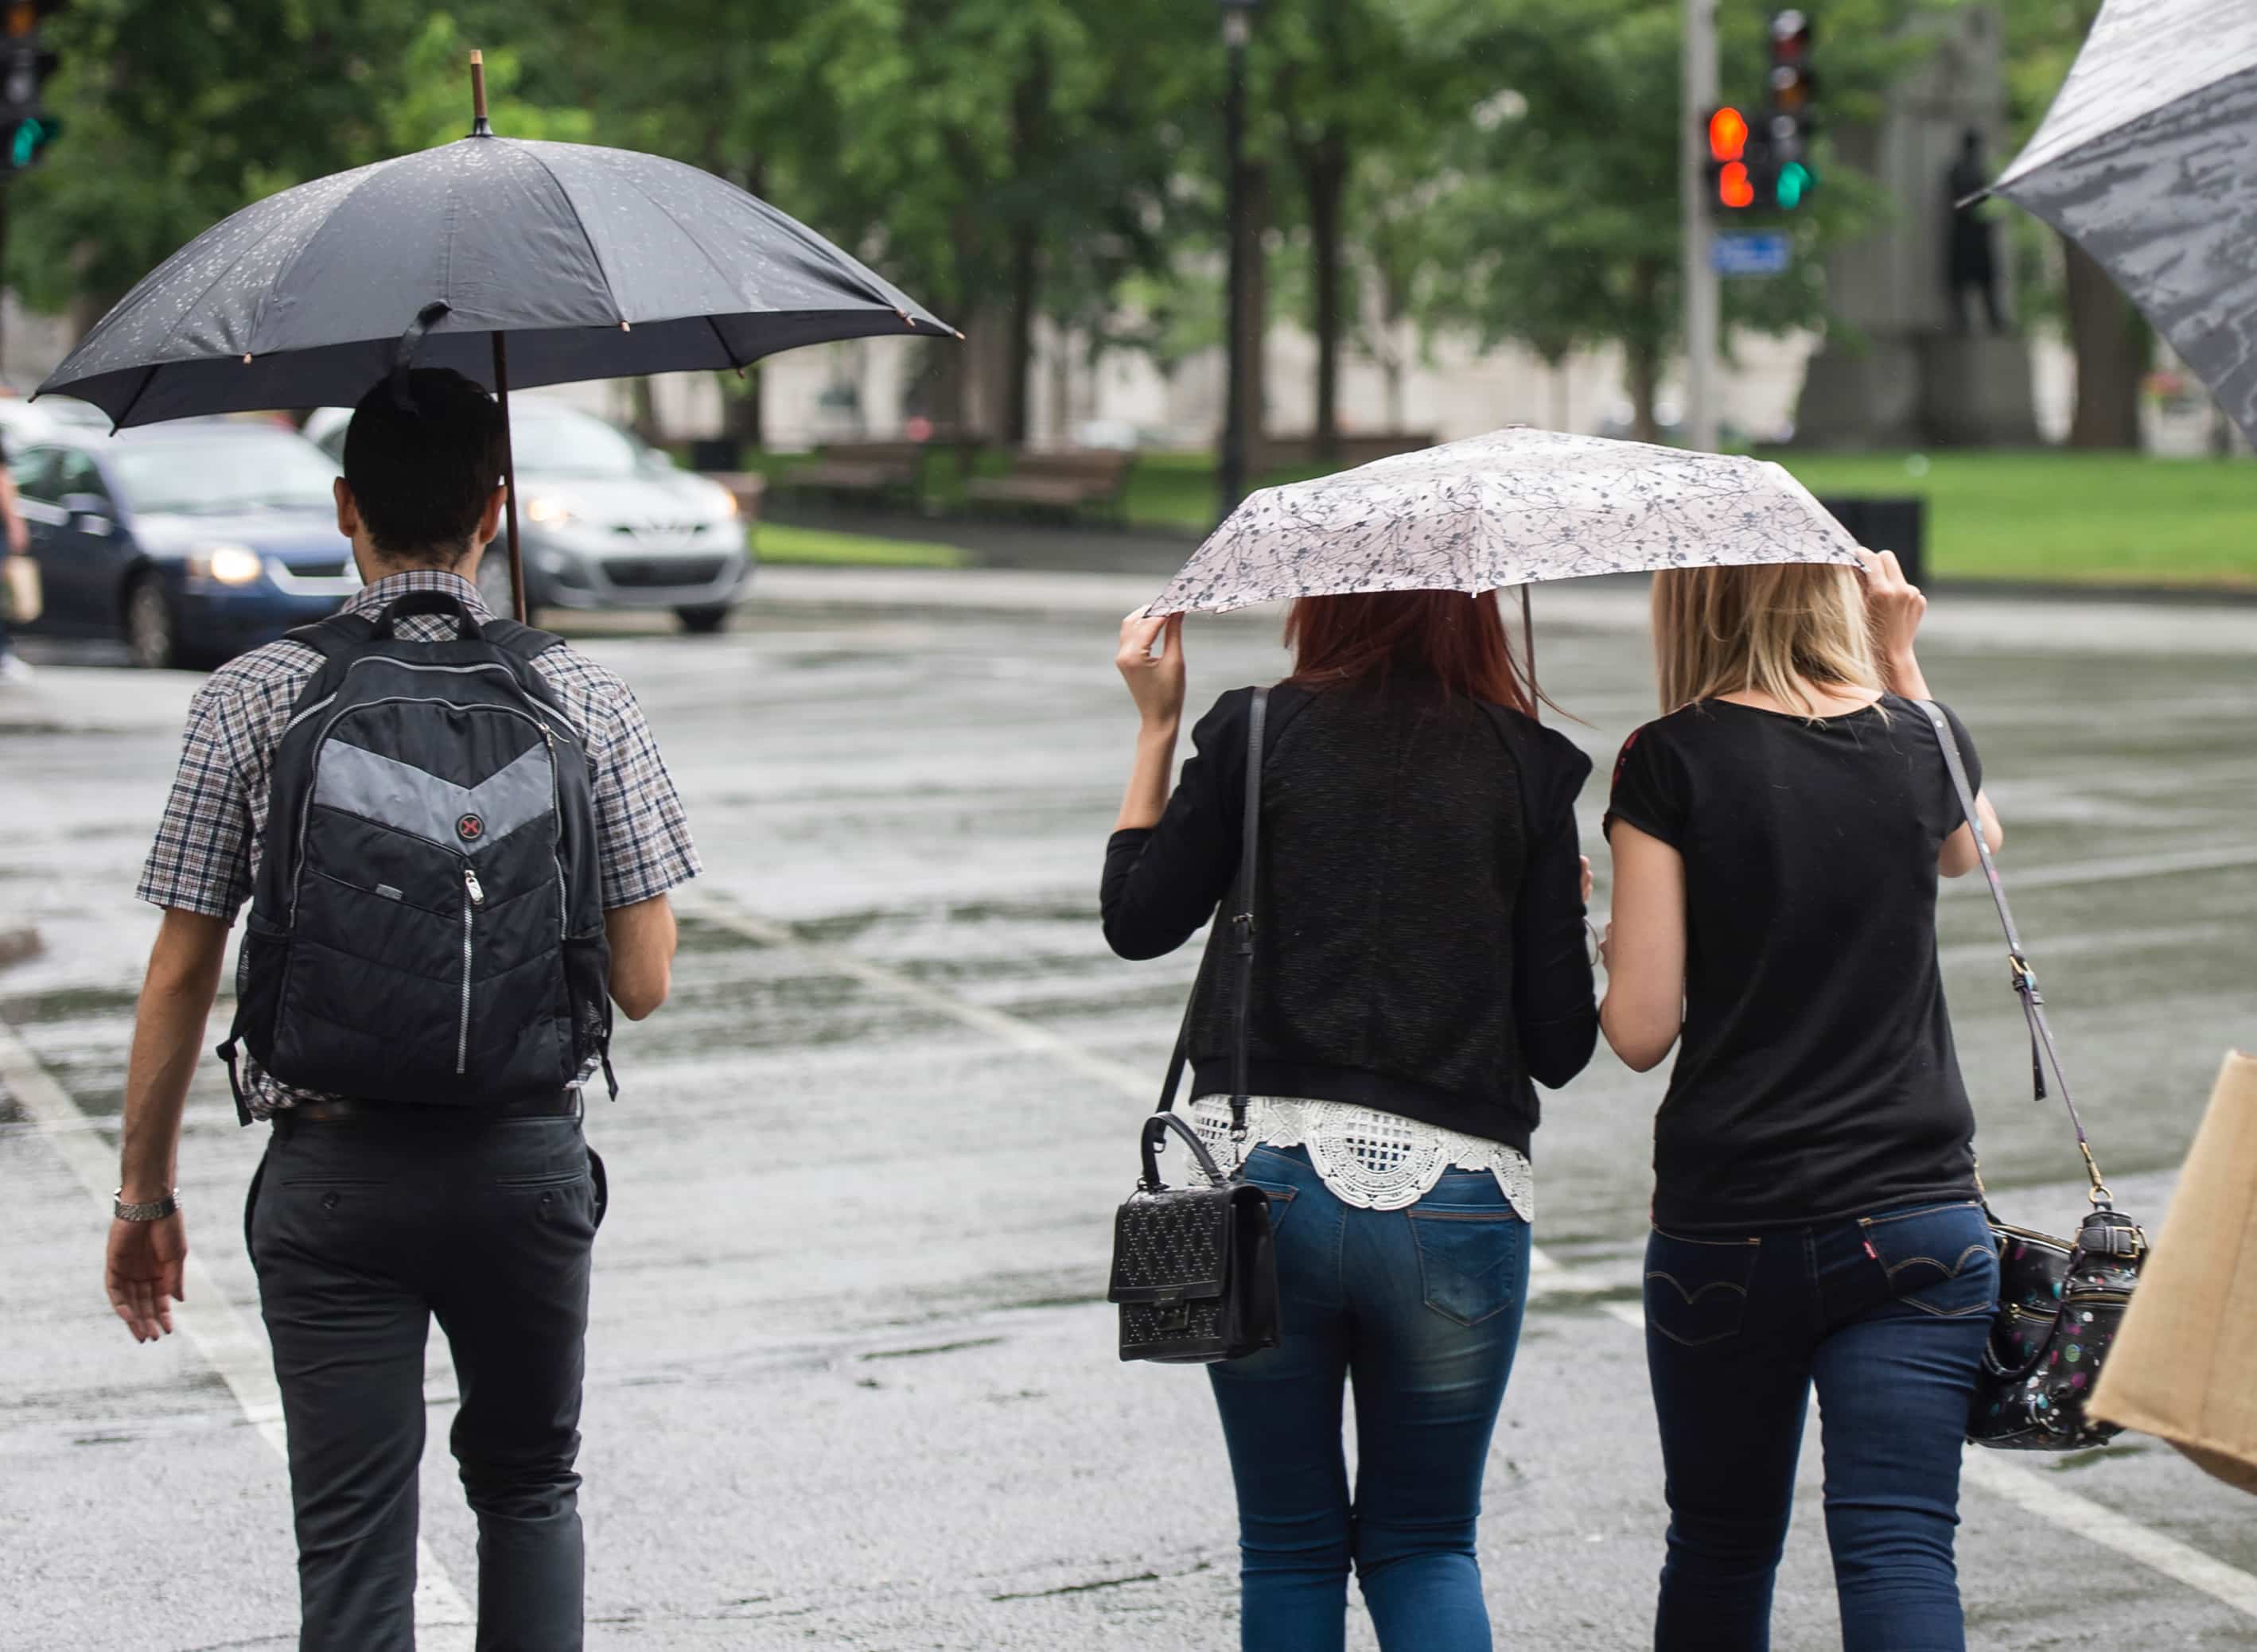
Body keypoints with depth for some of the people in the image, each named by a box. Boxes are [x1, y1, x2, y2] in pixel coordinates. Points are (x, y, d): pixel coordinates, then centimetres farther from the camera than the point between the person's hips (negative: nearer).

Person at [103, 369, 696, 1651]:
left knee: (354, 1540, 2)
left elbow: (181, 977, -2)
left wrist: (148, 1193, 8)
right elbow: (644, 983, -1)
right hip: (529, 1160, 1)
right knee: (529, 1485, 22)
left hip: (334, 1172, -1)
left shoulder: (255, 699, -4)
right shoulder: (586, 698, -2)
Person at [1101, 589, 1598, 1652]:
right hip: (1455, 1194, 0)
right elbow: (1561, 1045, 0)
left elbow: (1137, 920, 9)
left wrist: (1156, 727, 16)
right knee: (1423, 1543, 15)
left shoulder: (1256, 735, -2)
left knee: (1290, 1545, 14)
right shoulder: (1526, 768, 0)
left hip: (1261, 1178, 0)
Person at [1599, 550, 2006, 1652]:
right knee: (1901, 1552, -5)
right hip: (1918, 1223, 1)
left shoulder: (1672, 762, -7)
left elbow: (1641, 1031, -8)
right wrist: (1899, 658, 21)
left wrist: (1606, 952, 14)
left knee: (1721, 1552, 16)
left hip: (1725, 1231, -1)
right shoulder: (1918, 741, 2)